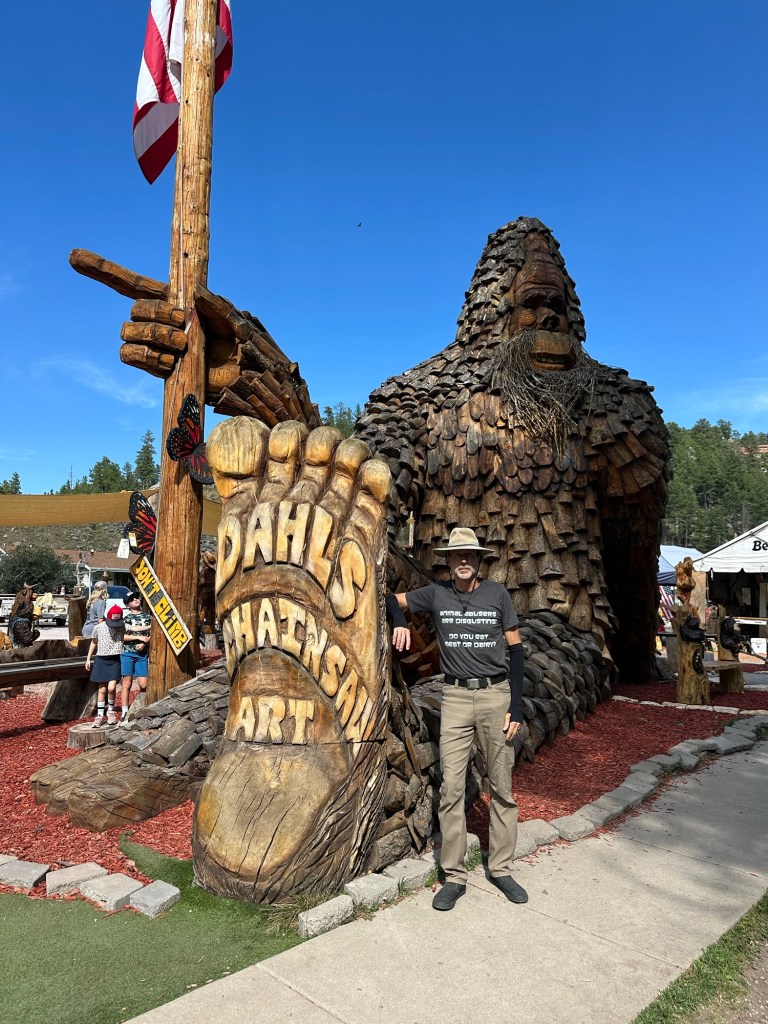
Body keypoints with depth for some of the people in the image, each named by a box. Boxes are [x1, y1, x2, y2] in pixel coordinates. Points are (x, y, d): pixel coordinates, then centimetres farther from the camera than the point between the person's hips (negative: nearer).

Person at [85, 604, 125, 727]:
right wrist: (88, 658, 11)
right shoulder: (99, 627, -3)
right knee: (102, 689, 7)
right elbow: (94, 642, 10)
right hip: (101, 659, 1)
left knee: (111, 688, -14)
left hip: (114, 660, -1)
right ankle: (100, 715, 18)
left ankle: (111, 710, 10)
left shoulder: (122, 627, -6)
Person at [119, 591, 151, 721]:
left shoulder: (147, 616, 10)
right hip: (127, 653, -1)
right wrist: (139, 637, -13)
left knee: (143, 684, -2)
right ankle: (124, 712, 7)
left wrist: (144, 643, -10)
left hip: (142, 654, 1)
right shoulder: (126, 618, 5)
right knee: (127, 683, 1)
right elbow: (122, 636, -6)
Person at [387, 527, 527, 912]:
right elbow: (392, 599, 12)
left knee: (502, 787, 7)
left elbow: (515, 648, 3)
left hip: (496, 695, 0)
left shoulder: (497, 594, 0)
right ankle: (454, 876, 13)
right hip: (456, 696, 0)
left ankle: (501, 869, 23)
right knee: (451, 787, 1)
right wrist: (399, 622, -11)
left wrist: (516, 706, -2)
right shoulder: (436, 594, 1)